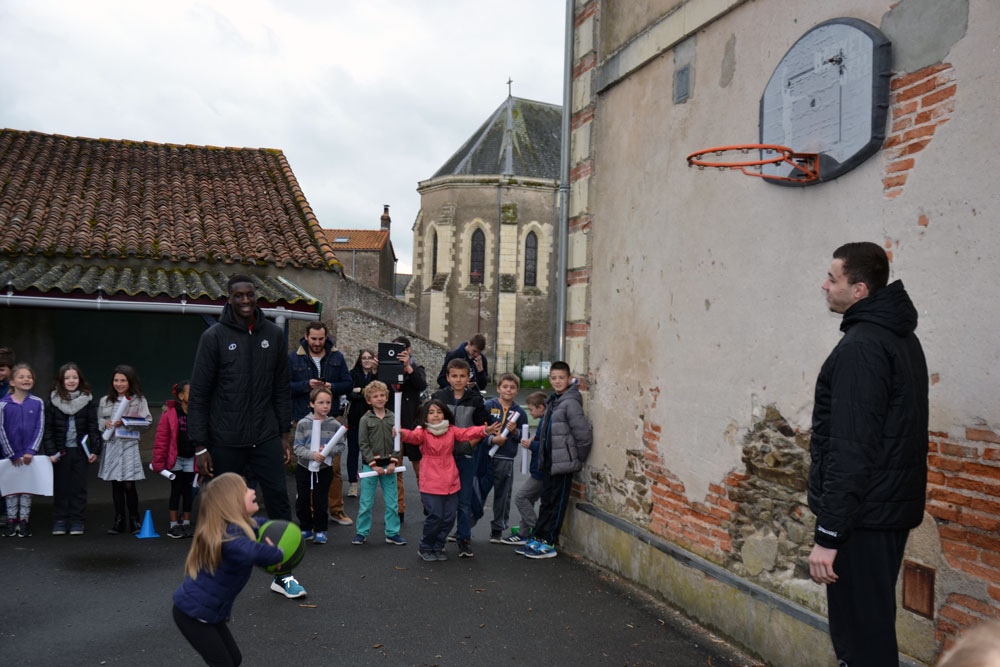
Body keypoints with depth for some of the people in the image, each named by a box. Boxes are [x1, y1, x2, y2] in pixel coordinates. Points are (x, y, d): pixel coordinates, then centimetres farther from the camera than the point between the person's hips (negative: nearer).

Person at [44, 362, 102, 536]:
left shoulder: (87, 400, 2)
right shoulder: (53, 400, 2)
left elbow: (93, 427, 2)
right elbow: (48, 429, 1)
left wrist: (95, 449, -5)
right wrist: (50, 451, -7)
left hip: (80, 450, 0)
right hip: (60, 451, 0)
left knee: (79, 487, 4)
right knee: (60, 487, 7)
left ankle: (77, 521, 11)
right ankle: (59, 521, 15)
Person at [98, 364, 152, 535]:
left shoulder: (139, 400, 1)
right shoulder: (105, 400, 11)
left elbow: (147, 421, -4)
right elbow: (98, 419, 15)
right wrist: (105, 423, -6)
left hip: (129, 444, -3)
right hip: (111, 444, 3)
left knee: (129, 485, -5)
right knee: (116, 484, 8)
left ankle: (134, 520, 9)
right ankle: (119, 521, 17)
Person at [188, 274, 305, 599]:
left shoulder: (274, 334, 5)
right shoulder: (214, 336, -5)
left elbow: (281, 388, 9)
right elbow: (199, 394, -6)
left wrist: (284, 433, 5)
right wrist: (200, 446, -9)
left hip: (266, 438, 3)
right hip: (225, 441, -2)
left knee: (279, 500, 2)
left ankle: (283, 574, 14)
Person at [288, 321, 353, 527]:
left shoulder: (336, 357, 8)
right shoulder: (294, 358, 2)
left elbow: (348, 384, 7)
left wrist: (331, 386, -11)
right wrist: (306, 385, -15)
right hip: (304, 419, -1)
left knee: (334, 466, 2)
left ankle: (336, 509, 13)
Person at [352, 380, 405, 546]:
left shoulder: (393, 418, 3)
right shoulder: (365, 420, -3)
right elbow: (363, 444, -5)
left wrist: (393, 462, -7)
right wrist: (374, 465, -11)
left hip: (389, 465, 2)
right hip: (370, 465, -2)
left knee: (392, 502, 6)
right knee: (365, 503, 5)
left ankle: (392, 533, 16)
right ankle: (362, 533, 17)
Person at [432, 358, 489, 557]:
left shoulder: (475, 400, 1)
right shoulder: (438, 397, 1)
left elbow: (484, 426, 5)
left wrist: (471, 443, -8)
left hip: (465, 455, 0)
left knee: (464, 501, 3)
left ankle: (464, 539, 14)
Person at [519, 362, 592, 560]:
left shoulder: (570, 402, -16)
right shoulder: (553, 400, 12)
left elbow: (584, 434, -18)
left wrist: (578, 459, -8)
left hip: (563, 462, -8)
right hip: (549, 461, 8)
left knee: (556, 504, 1)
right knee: (546, 501, 15)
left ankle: (548, 544, 8)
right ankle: (538, 539, 23)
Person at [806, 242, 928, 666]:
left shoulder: (861, 346, -19)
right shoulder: (902, 337, 13)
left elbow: (851, 449, -24)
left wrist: (828, 535, -21)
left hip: (862, 517, -10)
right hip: (893, 508, 10)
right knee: (876, 625, 20)